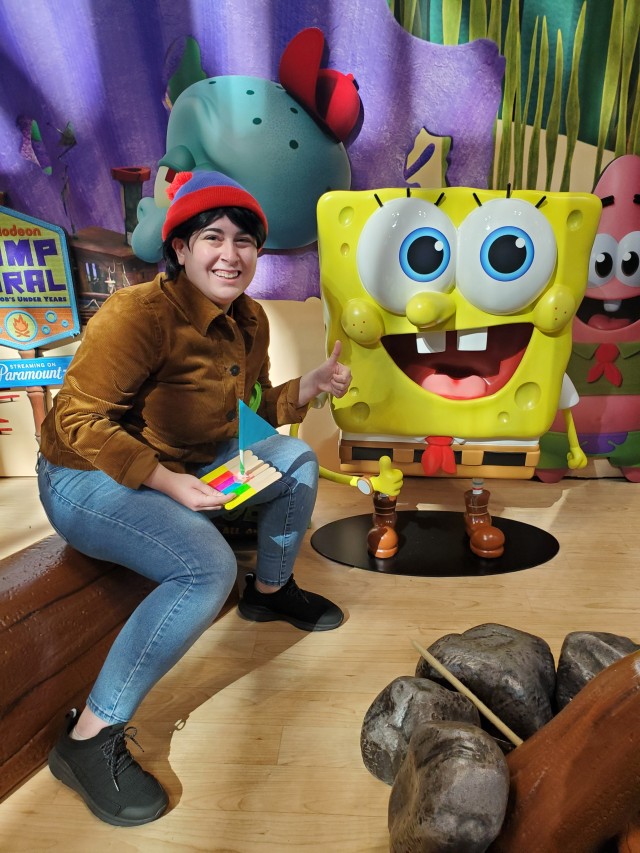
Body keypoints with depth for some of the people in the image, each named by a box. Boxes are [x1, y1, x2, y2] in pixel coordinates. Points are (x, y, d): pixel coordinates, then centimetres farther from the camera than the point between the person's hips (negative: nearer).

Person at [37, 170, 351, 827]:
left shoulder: (249, 321, 1)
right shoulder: (139, 314, -24)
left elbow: (251, 410, 9)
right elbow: (78, 422, -23)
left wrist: (312, 386, -7)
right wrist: (169, 482, -30)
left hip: (182, 471, 8)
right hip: (87, 478, -7)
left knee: (296, 458, 1)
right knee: (208, 568, -30)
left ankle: (270, 591, 22)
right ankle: (89, 739, -12)